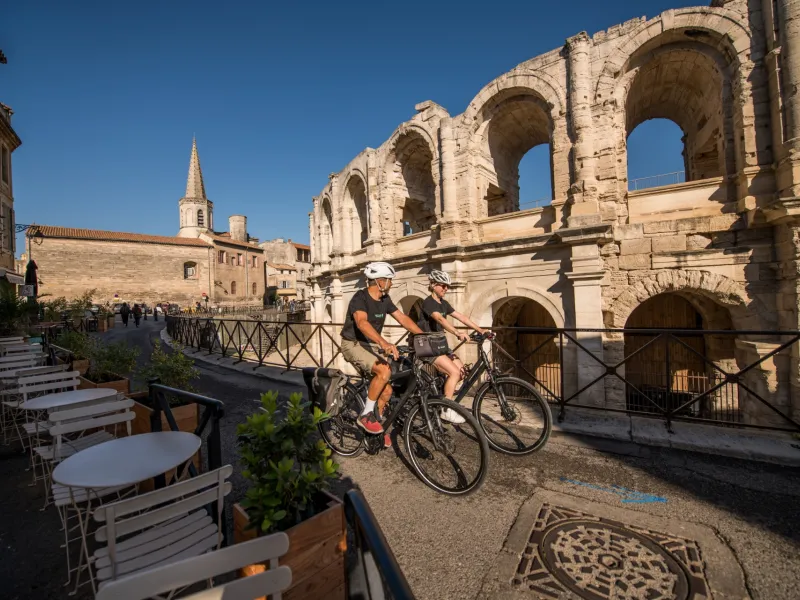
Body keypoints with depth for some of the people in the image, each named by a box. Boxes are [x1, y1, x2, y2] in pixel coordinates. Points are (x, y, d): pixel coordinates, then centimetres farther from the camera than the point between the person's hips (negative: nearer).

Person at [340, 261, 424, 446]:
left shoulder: (385, 299, 1)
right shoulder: (360, 298, -23)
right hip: (353, 344, -7)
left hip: (371, 345, 7)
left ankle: (376, 425, 24)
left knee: (386, 390, 1)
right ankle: (365, 415, -12)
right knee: (384, 371, -30)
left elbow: (403, 318, 2)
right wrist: (384, 343, -56)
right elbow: (362, 323, -41)